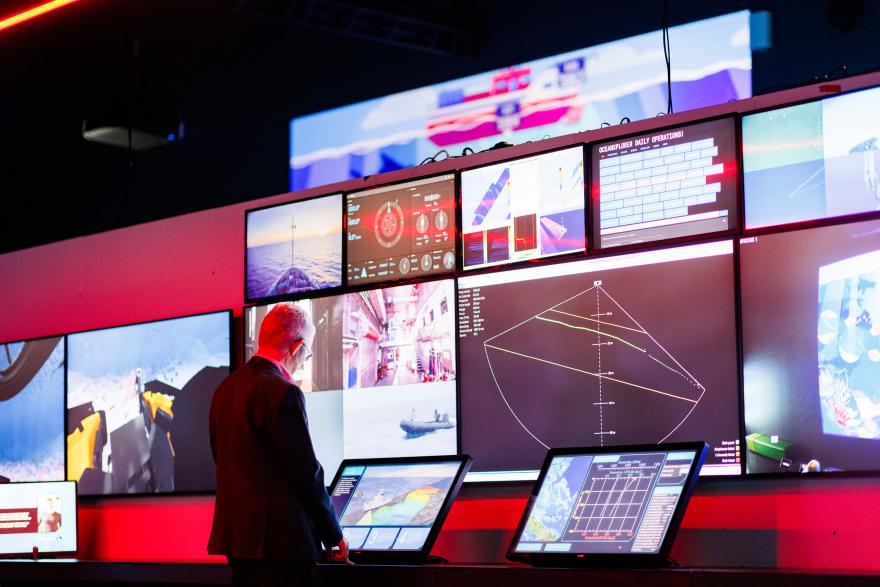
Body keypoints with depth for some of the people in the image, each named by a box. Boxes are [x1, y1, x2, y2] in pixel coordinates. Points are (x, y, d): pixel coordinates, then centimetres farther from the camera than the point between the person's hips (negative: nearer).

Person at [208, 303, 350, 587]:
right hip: (279, 540, -8)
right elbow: (307, 474, -14)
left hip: (235, 532, 9)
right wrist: (334, 536, -2)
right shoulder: (283, 394, -16)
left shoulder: (225, 389, 10)